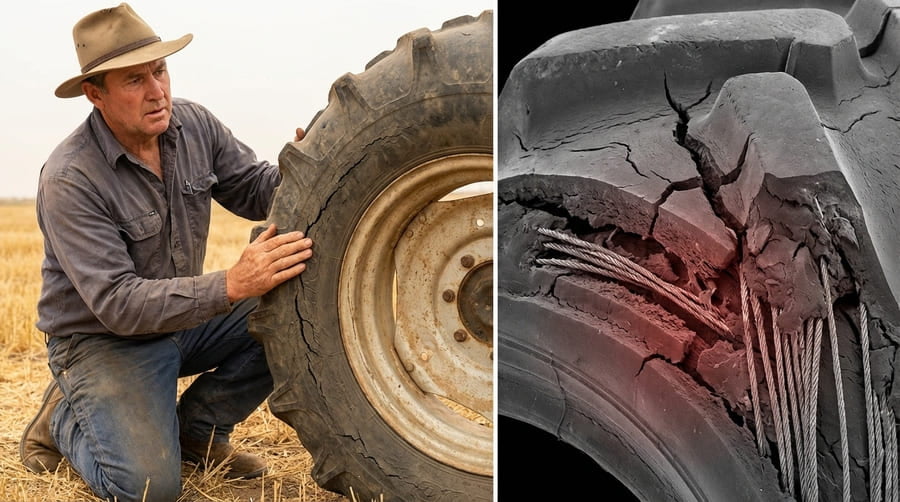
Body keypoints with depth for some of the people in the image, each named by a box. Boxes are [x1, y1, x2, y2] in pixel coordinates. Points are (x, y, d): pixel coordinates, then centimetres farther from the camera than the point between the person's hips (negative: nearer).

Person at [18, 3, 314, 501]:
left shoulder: (193, 123, -7)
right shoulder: (69, 179, -26)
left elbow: (256, 192, 0)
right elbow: (117, 303, -31)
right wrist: (232, 285, -43)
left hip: (184, 320, 6)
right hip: (103, 341, -6)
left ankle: (197, 427, 3)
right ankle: (65, 418, 10)